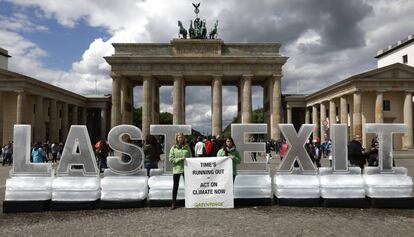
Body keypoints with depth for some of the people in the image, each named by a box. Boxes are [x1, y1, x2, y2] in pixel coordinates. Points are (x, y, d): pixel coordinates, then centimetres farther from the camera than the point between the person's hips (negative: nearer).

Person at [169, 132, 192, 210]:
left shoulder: (187, 147, 6)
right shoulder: (173, 148, 0)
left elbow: (190, 157, 7)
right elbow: (170, 159, -5)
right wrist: (180, 159, -15)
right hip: (176, 169, -1)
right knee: (175, 186, 6)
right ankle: (173, 202, 16)